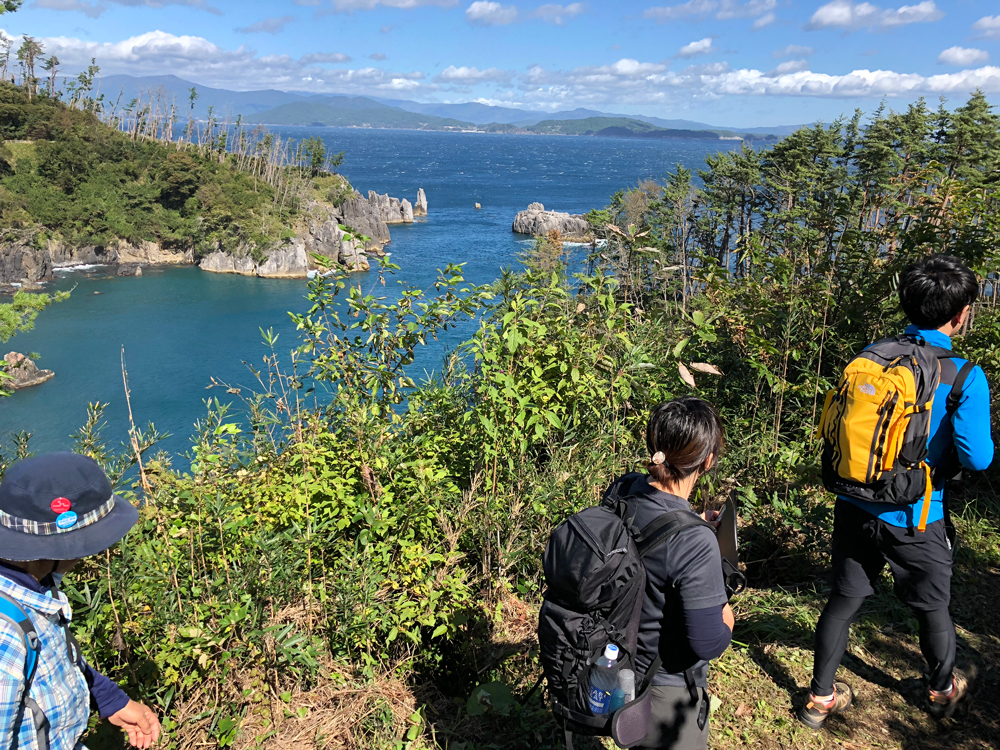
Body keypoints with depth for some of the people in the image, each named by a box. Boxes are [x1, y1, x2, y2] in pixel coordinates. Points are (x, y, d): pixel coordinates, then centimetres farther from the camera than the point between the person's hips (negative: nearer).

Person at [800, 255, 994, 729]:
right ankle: (943, 690, 46)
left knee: (843, 600, 16)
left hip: (855, 507, 4)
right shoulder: (965, 378, -17)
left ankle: (820, 698, 27)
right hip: (914, 520, -3)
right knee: (933, 608, 22)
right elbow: (976, 457, -19)